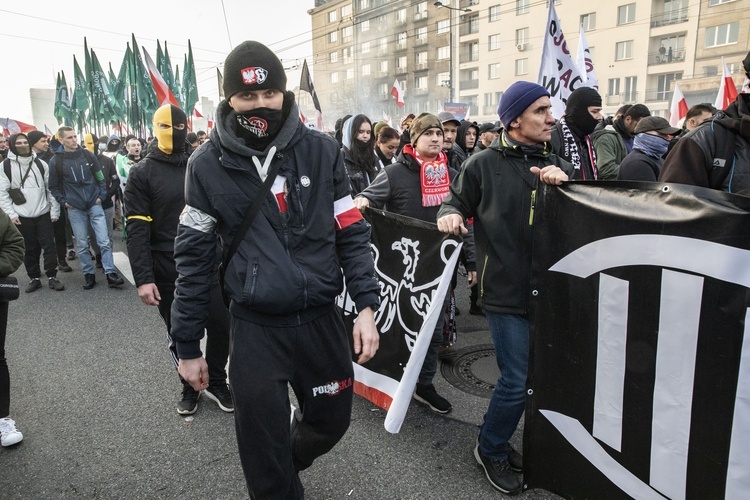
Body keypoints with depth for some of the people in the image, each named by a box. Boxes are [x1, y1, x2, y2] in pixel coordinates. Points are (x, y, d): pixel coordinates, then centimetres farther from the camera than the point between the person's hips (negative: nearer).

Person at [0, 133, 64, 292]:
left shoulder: (41, 164, 4)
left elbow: (50, 188, 5)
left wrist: (55, 211, 0)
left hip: (43, 213, 1)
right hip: (22, 216, -1)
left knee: (49, 246, 0)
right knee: (30, 249, 7)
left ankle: (52, 277, 9)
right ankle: (34, 278, 18)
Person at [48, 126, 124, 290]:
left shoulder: (88, 155, 2)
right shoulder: (55, 161, -2)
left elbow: (100, 178, 8)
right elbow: (53, 187, 7)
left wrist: (101, 196, 0)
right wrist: (63, 202, -3)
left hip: (95, 205, 0)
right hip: (75, 209, 0)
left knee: (104, 241, -3)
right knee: (81, 245, 6)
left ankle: (110, 273, 1)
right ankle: (89, 275, 17)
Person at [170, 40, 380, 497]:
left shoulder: (322, 151, -2)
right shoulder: (208, 165, -3)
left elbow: (352, 233, 2)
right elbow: (194, 256, 1)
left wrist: (367, 305, -7)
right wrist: (188, 344, 3)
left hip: (322, 319, 2)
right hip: (255, 329, -1)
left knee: (332, 420, 20)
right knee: (264, 453, 8)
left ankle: (285, 463, 52)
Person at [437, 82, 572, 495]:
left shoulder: (556, 164, 12)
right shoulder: (484, 164, -3)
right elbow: (456, 202, 7)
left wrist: (565, 185, -9)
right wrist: (450, 214, -17)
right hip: (506, 292, -6)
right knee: (517, 381, -4)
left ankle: (498, 443, 37)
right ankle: (489, 450, 23)